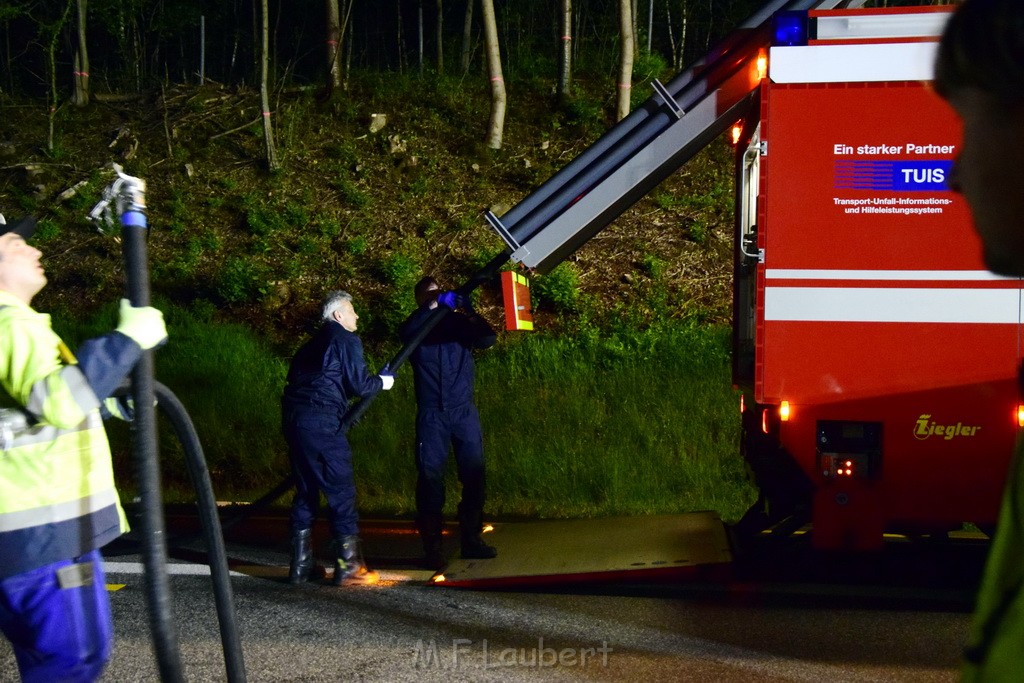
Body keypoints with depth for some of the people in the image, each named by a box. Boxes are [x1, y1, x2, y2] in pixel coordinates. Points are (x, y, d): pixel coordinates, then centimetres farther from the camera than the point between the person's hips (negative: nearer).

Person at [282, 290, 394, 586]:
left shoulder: (314, 343, 23)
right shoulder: (346, 340, -1)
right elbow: (359, 384, -8)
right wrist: (382, 382, 12)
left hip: (294, 417, 8)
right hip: (321, 422, -8)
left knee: (306, 492, 14)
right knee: (341, 492, -1)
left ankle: (300, 565, 16)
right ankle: (348, 567, 2)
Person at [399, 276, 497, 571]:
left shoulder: (458, 322, 9)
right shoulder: (417, 325, 7)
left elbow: (488, 339, -5)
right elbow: (405, 333, -16)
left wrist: (470, 313, -21)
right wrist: (433, 305, -25)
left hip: (464, 411, 2)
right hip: (431, 414, -1)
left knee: (474, 475, 1)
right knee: (430, 477, -4)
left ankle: (471, 540, 11)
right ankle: (432, 547, -1)